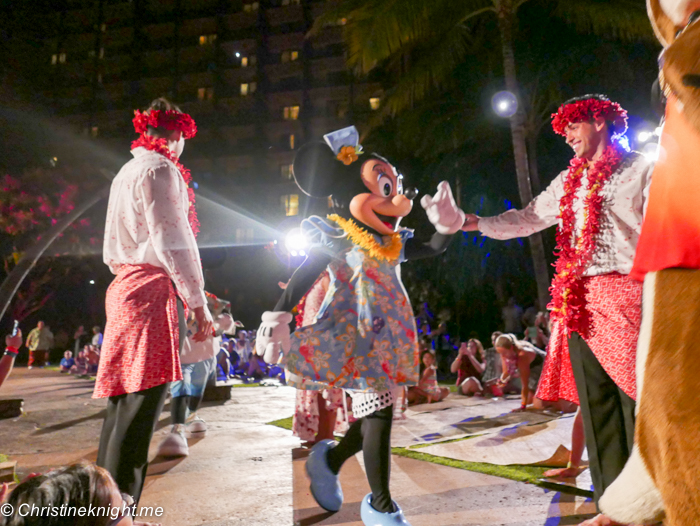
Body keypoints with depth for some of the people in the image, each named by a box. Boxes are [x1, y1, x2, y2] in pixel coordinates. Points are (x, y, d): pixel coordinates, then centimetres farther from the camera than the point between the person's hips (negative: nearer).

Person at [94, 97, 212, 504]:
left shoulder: (125, 172, 24)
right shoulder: (160, 169, -5)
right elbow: (172, 242, -14)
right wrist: (198, 302, -11)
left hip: (125, 287, 10)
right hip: (154, 291, -10)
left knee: (122, 407, 12)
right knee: (139, 413, -9)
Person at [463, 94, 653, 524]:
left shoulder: (640, 170, 6)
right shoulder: (568, 181, 20)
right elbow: (528, 219, 15)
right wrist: (473, 223, 5)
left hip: (626, 294, -4)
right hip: (579, 299, 5)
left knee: (635, 396, -4)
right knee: (595, 401, 5)